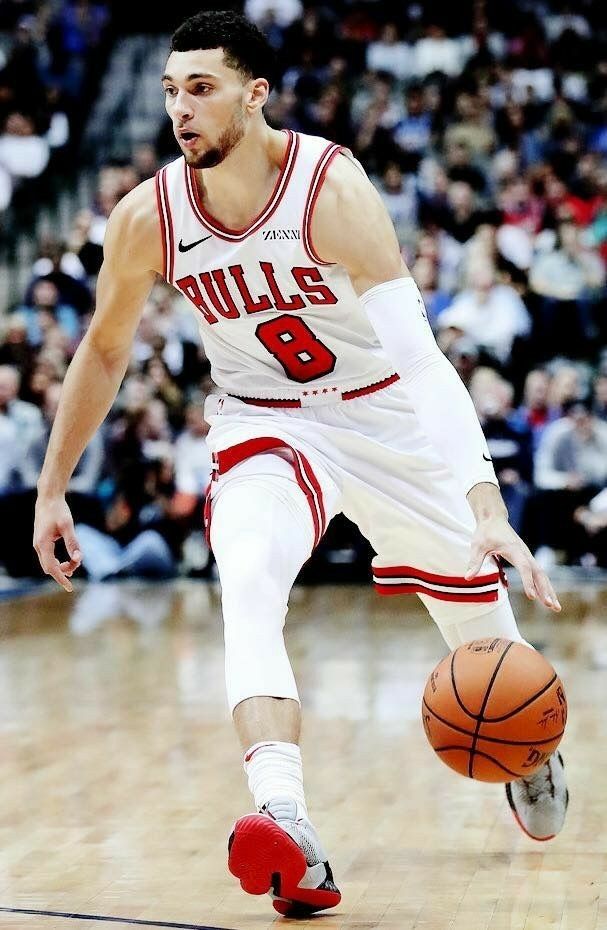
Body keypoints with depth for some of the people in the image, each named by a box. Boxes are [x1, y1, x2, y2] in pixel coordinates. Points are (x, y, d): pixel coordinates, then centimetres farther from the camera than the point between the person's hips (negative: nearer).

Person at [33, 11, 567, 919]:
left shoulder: (332, 188, -29)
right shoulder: (148, 218, -17)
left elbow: (420, 359, -36)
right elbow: (104, 350, 2)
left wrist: (486, 507, -46)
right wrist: (52, 488, 5)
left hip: (391, 418, -1)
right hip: (267, 425, 1)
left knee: (477, 609, 13)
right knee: (246, 589, -29)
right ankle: (287, 827, -42)